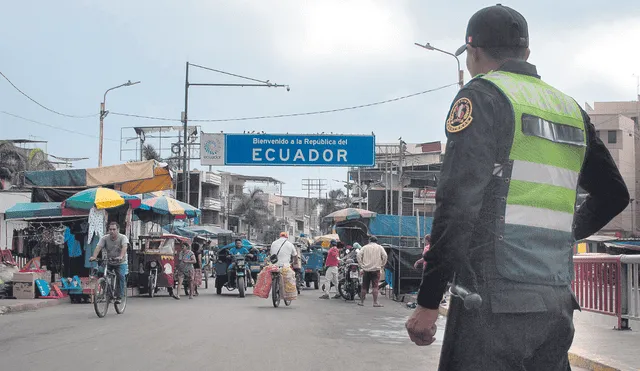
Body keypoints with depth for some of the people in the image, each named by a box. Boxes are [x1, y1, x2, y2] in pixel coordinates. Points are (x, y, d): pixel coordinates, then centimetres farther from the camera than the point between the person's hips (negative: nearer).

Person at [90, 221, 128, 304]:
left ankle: (119, 296, -11)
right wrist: (94, 256, -38)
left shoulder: (123, 238, -13)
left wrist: (121, 257, -50)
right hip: (109, 262, 3)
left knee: (121, 276, -23)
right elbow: (98, 247, -19)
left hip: (121, 263, -3)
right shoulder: (104, 238, -6)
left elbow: (124, 247, -31)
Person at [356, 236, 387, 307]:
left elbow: (358, 255, -3)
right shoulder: (379, 247, 7)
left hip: (366, 269, 2)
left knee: (364, 287, 9)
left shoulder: (365, 247, 9)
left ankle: (361, 301, 17)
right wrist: (382, 265, 3)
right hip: (376, 269, -2)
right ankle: (375, 302, -12)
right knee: (375, 287, -5)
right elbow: (385, 256, -6)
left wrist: (361, 265, 2)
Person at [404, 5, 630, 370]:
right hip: (557, 305, 7)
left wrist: (428, 302, -11)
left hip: (496, 301, -7)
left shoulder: (482, 96, -3)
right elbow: (613, 195, 26)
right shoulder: (571, 109, 17)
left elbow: (458, 203, -13)